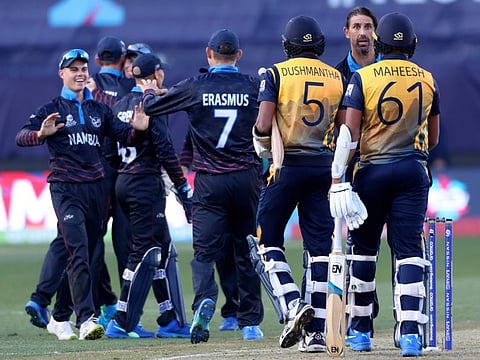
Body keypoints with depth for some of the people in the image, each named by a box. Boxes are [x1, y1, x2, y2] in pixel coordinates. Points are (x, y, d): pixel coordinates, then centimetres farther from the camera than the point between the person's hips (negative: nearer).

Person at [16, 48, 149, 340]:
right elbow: (21, 137, -10)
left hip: (96, 187, 5)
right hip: (66, 189, -5)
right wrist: (41, 134, -32)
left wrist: (138, 129, -14)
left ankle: (60, 316, 23)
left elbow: (123, 135, 9)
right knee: (78, 253, -18)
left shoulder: (99, 110, 16)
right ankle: (86, 319, -26)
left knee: (87, 255, 10)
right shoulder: (52, 110, 2)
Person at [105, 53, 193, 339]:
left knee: (164, 251, 12)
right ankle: (122, 323, -9)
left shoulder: (120, 106, 14)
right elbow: (165, 151, -15)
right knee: (145, 251, -6)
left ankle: (171, 320, 12)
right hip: (146, 184, -9)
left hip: (123, 183, 9)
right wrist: (184, 189, -11)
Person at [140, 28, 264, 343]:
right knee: (247, 250, 12)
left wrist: (149, 91, 30)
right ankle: (250, 323, 15)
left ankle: (204, 302, -29)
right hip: (247, 177, 1)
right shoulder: (254, 87, 1)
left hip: (210, 181, -1)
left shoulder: (194, 87, -1)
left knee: (205, 250, -2)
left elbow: (151, 107, 8)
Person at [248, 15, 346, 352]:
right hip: (324, 167, 3)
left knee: (267, 241, 8)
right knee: (319, 246, 5)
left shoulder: (276, 74, -4)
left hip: (287, 166, -3)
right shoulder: (337, 78, 6)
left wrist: (262, 145, 8)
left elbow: (263, 125, -12)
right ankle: (315, 331, 2)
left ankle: (292, 306, -14)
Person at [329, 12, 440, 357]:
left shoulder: (363, 78, -5)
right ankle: (409, 331, -13)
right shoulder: (427, 80, 5)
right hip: (414, 170, 2)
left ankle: (360, 329, 16)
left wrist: (337, 179, -11)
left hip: (373, 170, -1)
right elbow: (433, 137, 13)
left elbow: (349, 132, -11)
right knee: (409, 249, -1)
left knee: (364, 247, 12)